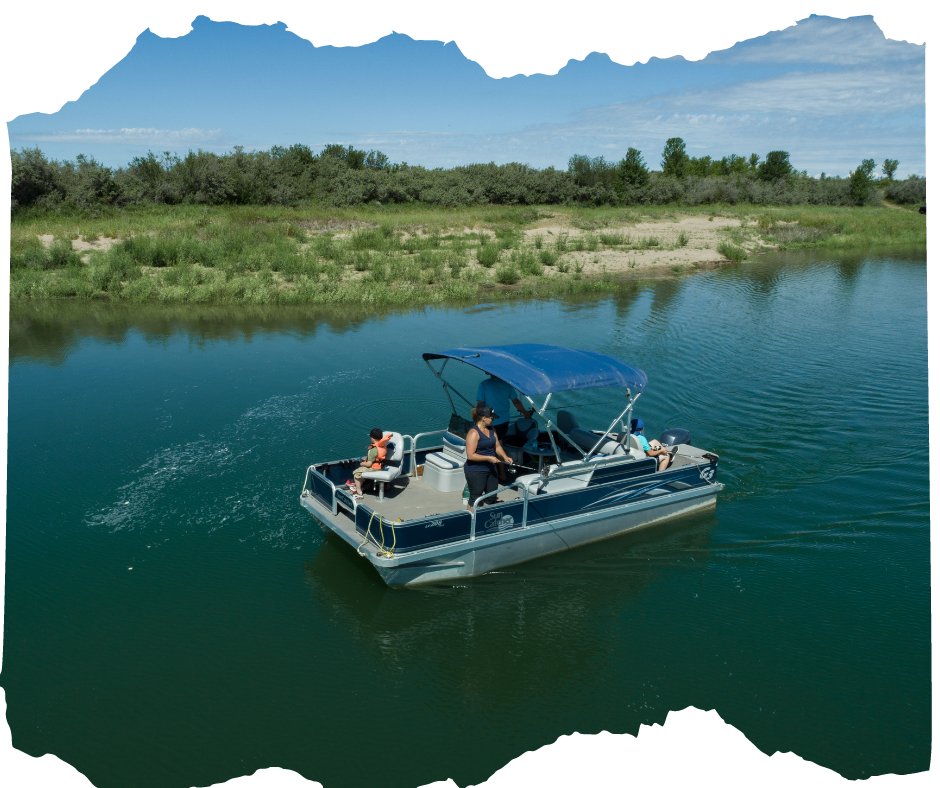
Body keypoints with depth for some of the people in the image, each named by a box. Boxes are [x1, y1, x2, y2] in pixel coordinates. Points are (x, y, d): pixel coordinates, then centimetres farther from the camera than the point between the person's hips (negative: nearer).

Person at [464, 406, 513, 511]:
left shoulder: (491, 429, 7)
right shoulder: (474, 432, -20)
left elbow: (497, 446, 17)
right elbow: (470, 455, -23)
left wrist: (505, 457, 0)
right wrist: (489, 458, -22)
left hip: (490, 469, 9)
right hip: (475, 472, -9)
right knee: (475, 499, 1)